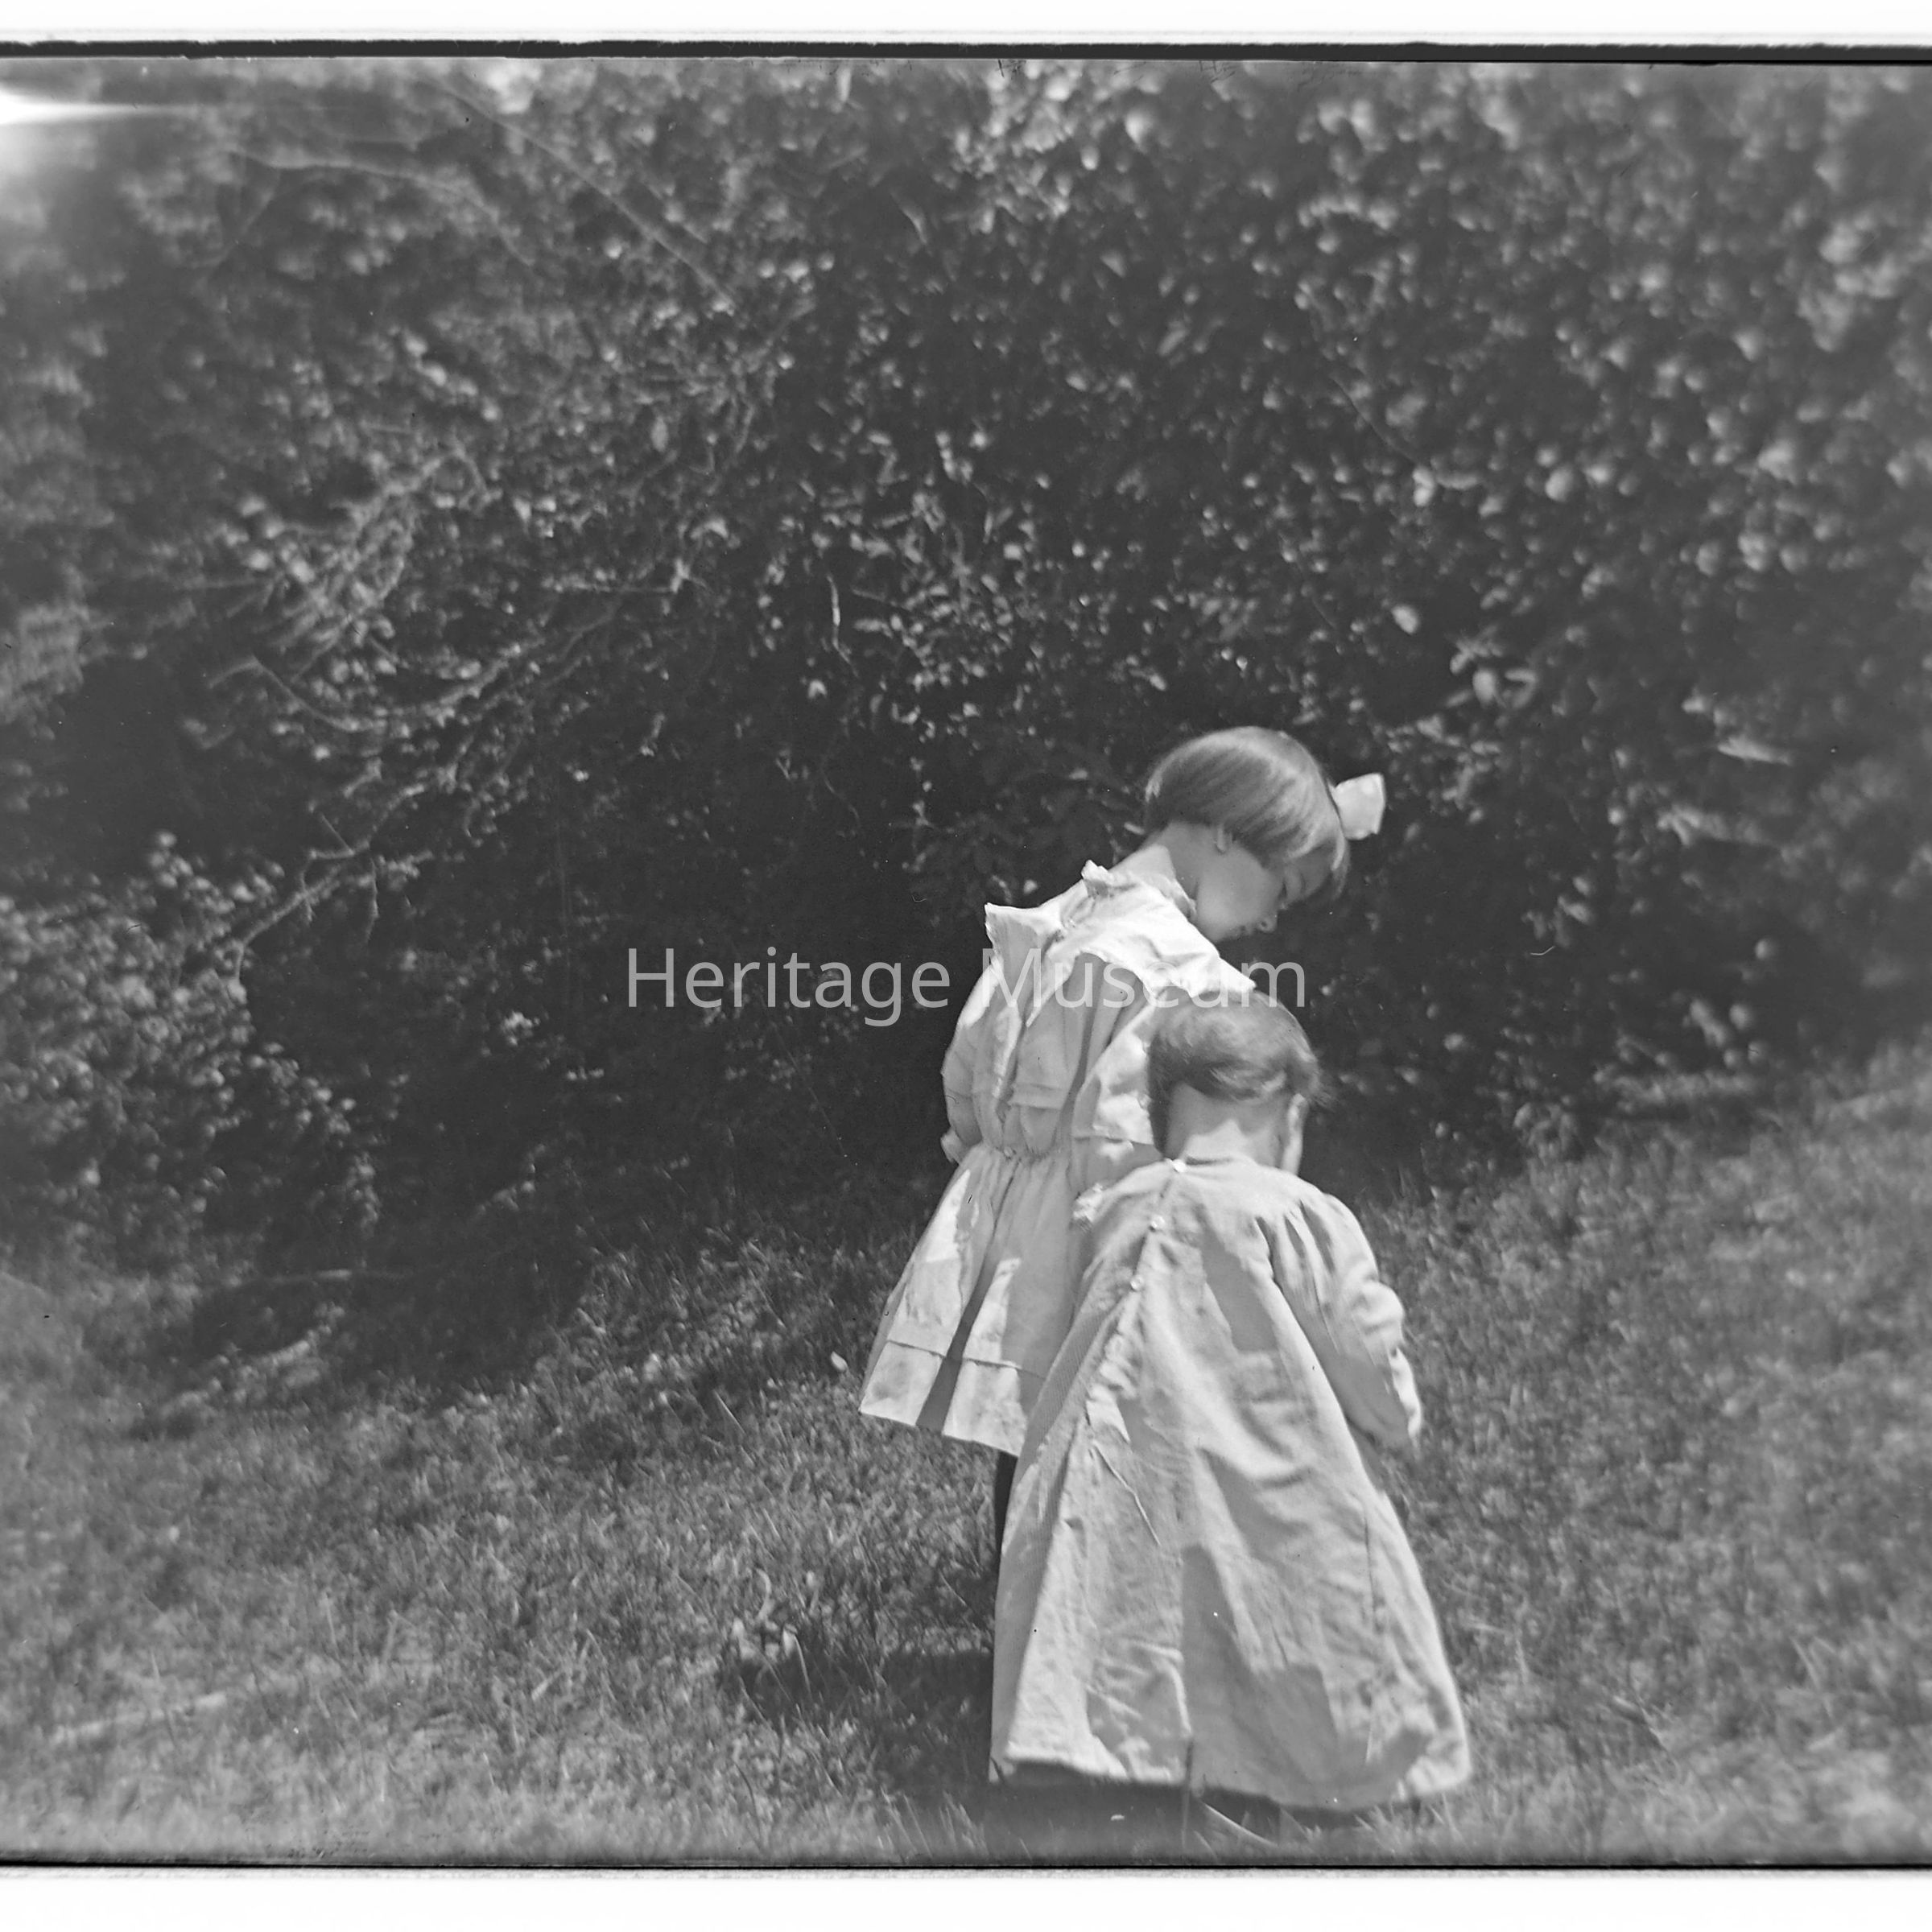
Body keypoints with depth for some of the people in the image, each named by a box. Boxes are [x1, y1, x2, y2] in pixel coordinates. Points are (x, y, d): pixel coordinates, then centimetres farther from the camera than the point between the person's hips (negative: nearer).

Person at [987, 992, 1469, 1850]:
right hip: (1273, 1515, -3)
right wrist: (1395, 1422, 21)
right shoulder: (1304, 1219, -9)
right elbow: (1386, 1401, -2)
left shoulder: (1106, 1212, 3)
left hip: (1124, 1515, 4)